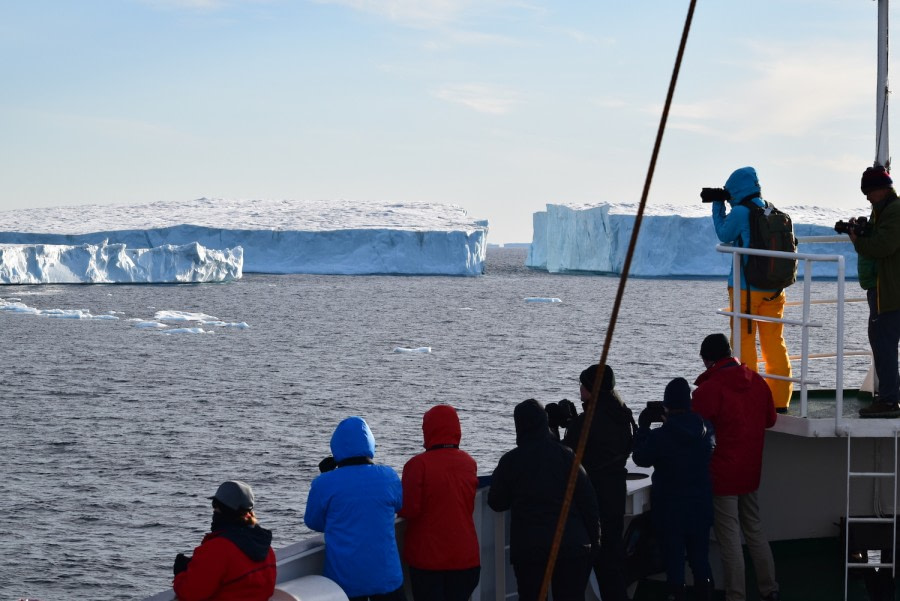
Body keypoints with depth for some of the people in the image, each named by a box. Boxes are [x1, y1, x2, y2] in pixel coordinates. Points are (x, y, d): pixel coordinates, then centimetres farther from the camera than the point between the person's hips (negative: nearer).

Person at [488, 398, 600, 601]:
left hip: (527, 548, 0)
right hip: (571, 547, 1)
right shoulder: (565, 455, -2)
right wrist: (593, 538, 6)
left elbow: (496, 502, 7)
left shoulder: (510, 461, -2)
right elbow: (588, 500, -3)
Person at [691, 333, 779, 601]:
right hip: (750, 471, 6)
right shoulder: (756, 381, 1)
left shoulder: (708, 390, -19)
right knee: (754, 530, 18)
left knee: (729, 538, 0)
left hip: (721, 475, -6)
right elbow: (770, 419, 13)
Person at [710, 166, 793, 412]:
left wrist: (717, 207, 13)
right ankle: (779, 401, 11)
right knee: (775, 342, 10)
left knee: (744, 342, 3)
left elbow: (724, 236, 3)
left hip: (746, 287, -6)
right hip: (774, 288, 6)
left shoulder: (740, 212, -12)